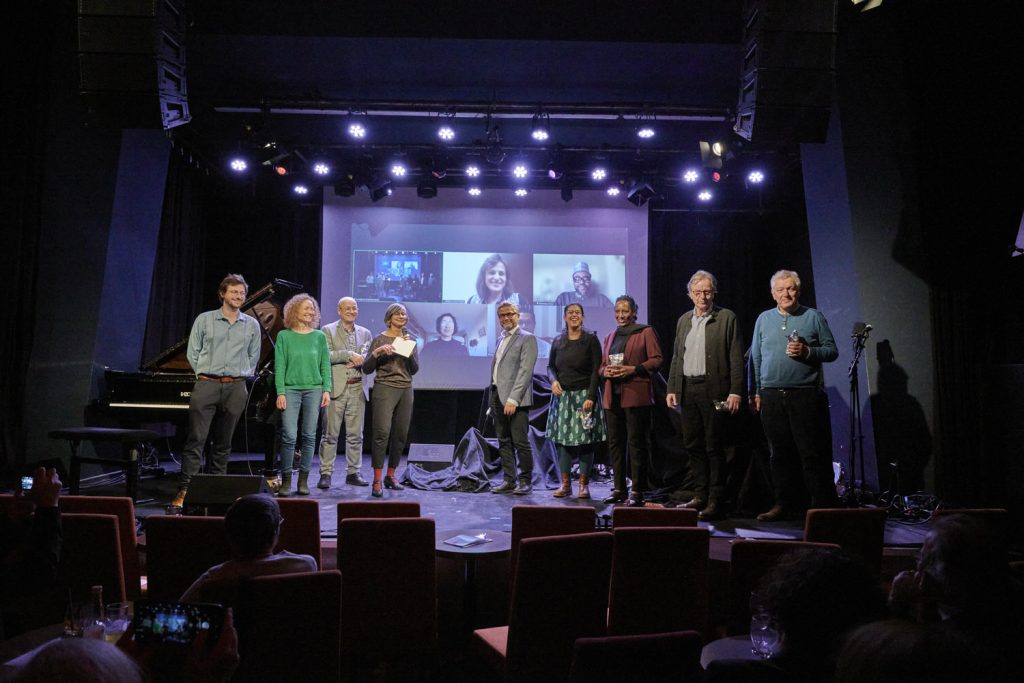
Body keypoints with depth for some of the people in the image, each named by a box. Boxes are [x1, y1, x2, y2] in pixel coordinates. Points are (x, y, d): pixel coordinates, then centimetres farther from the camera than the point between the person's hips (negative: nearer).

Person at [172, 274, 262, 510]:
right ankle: (184, 490, -8)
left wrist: (241, 376, 9)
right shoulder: (204, 320, 7)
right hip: (206, 385, -2)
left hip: (236, 388, 2)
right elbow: (193, 353, 8)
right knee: (195, 439, -8)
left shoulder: (252, 325, 11)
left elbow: (253, 357, 16)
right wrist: (205, 376, 5)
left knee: (224, 442, 7)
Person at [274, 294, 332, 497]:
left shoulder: (319, 336, 8)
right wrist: (280, 393, -6)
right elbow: (279, 366, 1)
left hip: (314, 390, 2)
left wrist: (327, 390, -1)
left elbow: (325, 365, 8)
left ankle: (303, 480, 12)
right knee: (289, 436, -6)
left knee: (309, 436, 3)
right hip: (291, 389, -2)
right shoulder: (284, 336, 3)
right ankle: (286, 481, 5)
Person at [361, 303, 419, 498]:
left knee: (401, 435, 4)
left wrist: (410, 349, -6)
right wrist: (377, 352, -16)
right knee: (382, 433, -14)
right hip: (385, 388, -4)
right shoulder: (379, 339, 2)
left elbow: (414, 369, 7)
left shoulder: (409, 340, 14)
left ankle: (391, 476, 15)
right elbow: (366, 369, -1)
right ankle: (377, 481, -12)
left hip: (406, 390, 5)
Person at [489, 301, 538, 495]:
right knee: (504, 442, 10)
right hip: (498, 397, 8)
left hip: (515, 400, -7)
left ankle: (525, 481, 6)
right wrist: (493, 400, 14)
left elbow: (525, 371, -13)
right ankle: (509, 480, 17)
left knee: (520, 441, -5)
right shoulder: (501, 339, 19)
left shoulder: (527, 338, -5)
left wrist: (513, 399, -20)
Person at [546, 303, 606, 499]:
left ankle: (584, 484, 6)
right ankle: (565, 484, 10)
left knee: (585, 440, -2)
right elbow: (550, 366, 15)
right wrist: (554, 380, -7)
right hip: (562, 396, 4)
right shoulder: (558, 341, 9)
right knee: (561, 438, 2)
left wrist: (591, 397, -14)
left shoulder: (591, 340, -2)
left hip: (584, 395, -3)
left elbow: (596, 370, -7)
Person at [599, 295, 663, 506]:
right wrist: (606, 371, -1)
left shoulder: (646, 332, 3)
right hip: (612, 396, 6)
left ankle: (637, 491, -1)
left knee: (636, 443, -5)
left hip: (635, 396, -6)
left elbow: (657, 360, -5)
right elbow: (601, 365, 22)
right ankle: (619, 489, 13)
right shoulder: (610, 337, 21)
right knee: (615, 443, 6)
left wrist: (633, 369, -16)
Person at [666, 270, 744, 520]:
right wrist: (671, 389, 10)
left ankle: (715, 500, 5)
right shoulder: (683, 320, 15)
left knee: (713, 446, -2)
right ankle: (700, 495, 20)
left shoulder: (727, 318, -1)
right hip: (687, 390, 6)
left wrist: (735, 391, -12)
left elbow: (736, 358, -5)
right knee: (692, 445, 10)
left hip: (713, 390, -5)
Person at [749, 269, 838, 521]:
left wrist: (807, 351, -14)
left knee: (813, 453, -3)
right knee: (780, 453, 9)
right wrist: (756, 393, 8)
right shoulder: (764, 319, 13)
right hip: (772, 396, 3)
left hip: (805, 395, -3)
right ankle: (784, 502, 18)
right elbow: (756, 358, 14)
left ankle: (823, 505, 5)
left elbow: (832, 351, 4)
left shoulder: (814, 317, 5)